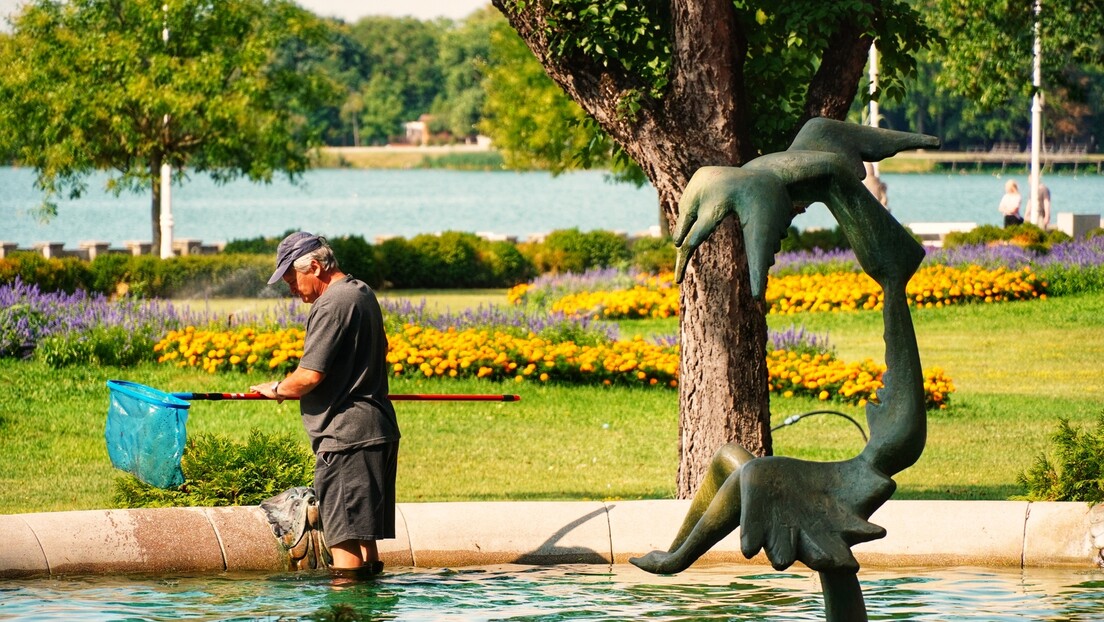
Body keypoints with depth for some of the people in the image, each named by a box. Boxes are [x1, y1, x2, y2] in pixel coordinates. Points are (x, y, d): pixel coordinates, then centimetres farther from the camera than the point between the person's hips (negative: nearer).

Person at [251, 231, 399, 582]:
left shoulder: (331, 306, -15)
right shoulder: (363, 295, 16)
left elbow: (309, 376, -20)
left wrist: (277, 389, -1)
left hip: (346, 437, -10)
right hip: (378, 431, 10)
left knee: (343, 536, -10)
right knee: (364, 533, 15)